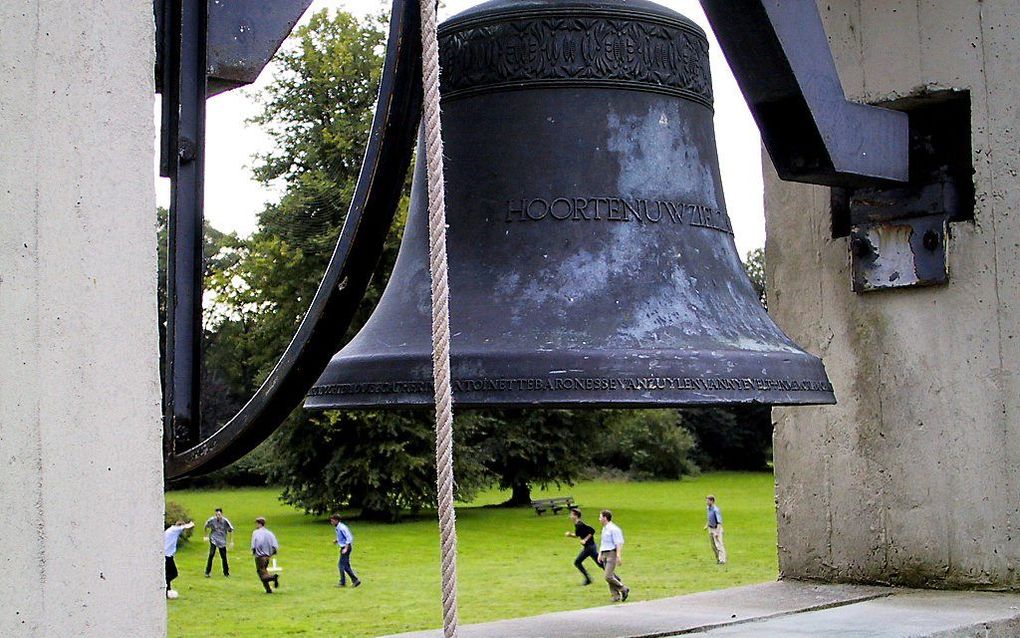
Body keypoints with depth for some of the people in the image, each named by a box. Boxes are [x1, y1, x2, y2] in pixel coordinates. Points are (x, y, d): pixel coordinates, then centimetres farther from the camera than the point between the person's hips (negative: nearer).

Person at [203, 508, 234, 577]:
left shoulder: (225, 521, -10)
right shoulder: (212, 520, -11)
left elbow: (231, 530, 3)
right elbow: (206, 526, 9)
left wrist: (231, 541, 4)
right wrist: (206, 536, 12)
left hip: (222, 541, 1)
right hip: (213, 540, -1)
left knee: (224, 557, 3)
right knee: (211, 555, -16)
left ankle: (226, 573, 19)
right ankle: (207, 572, -9)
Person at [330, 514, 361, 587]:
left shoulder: (342, 528, -19)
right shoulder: (337, 528, 11)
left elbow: (349, 538, -21)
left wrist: (345, 548, -24)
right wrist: (336, 540, 9)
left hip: (346, 547, -10)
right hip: (343, 547, 10)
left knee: (341, 565, -4)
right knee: (346, 566, 11)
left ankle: (342, 582, 4)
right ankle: (355, 580, 13)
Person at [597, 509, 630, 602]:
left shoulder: (614, 529, -14)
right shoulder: (604, 529, 14)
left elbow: (619, 544, -18)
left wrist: (618, 557, -22)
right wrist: (600, 554, 20)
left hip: (612, 554, -9)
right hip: (605, 554, 9)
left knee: (608, 576, -14)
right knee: (611, 576, 8)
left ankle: (624, 589, 2)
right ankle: (616, 595, 13)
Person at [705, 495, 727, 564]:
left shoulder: (716, 510, -22)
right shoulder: (709, 508, 5)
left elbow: (719, 522, -23)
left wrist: (717, 532, -27)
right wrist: (707, 525, 15)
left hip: (717, 528, -9)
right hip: (711, 529, 9)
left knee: (719, 545, -10)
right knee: (713, 546, 11)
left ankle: (722, 560, -9)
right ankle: (718, 559, 20)